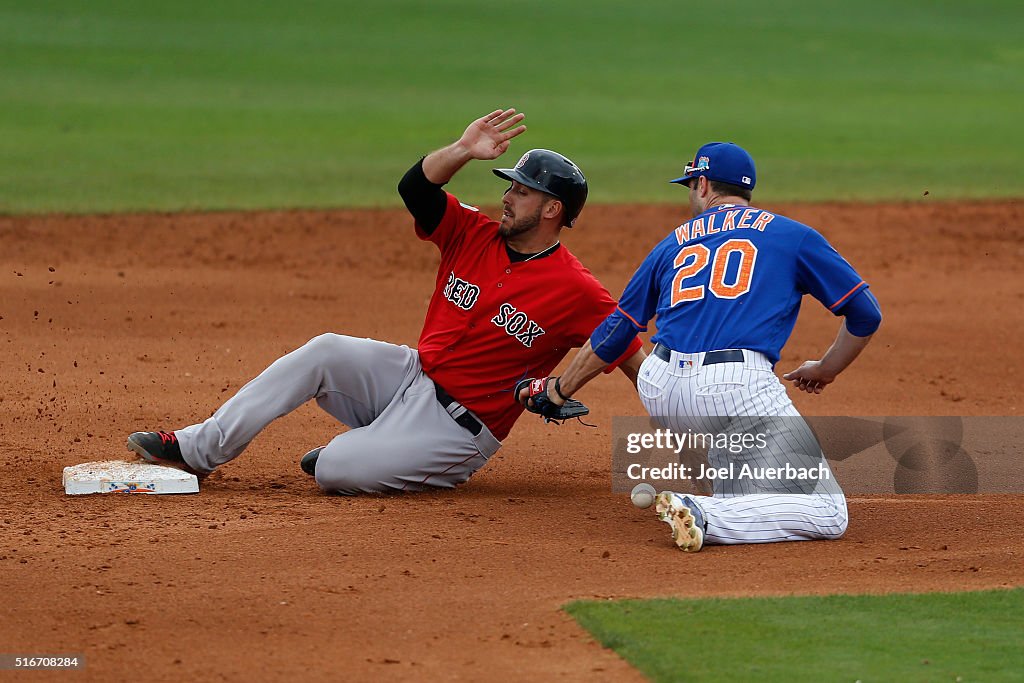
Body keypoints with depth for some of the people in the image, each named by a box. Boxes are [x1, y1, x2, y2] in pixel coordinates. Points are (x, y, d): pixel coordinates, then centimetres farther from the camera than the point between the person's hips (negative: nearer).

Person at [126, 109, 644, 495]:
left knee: (335, 471, -25)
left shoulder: (576, 292, -13)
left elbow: (633, 357, -13)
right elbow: (416, 188, -6)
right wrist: (463, 150, -23)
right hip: (413, 376, 6)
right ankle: (198, 449, -14)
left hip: (460, 426, -6)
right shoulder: (475, 235, 4)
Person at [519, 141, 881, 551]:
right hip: (737, 390, -5)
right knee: (827, 515, -7)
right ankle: (705, 517, -26)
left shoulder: (674, 243, 23)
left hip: (658, 393, 5)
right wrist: (825, 370, 31)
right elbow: (865, 314, 15)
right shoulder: (791, 235, 16)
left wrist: (561, 389, 39)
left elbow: (615, 330, 27)